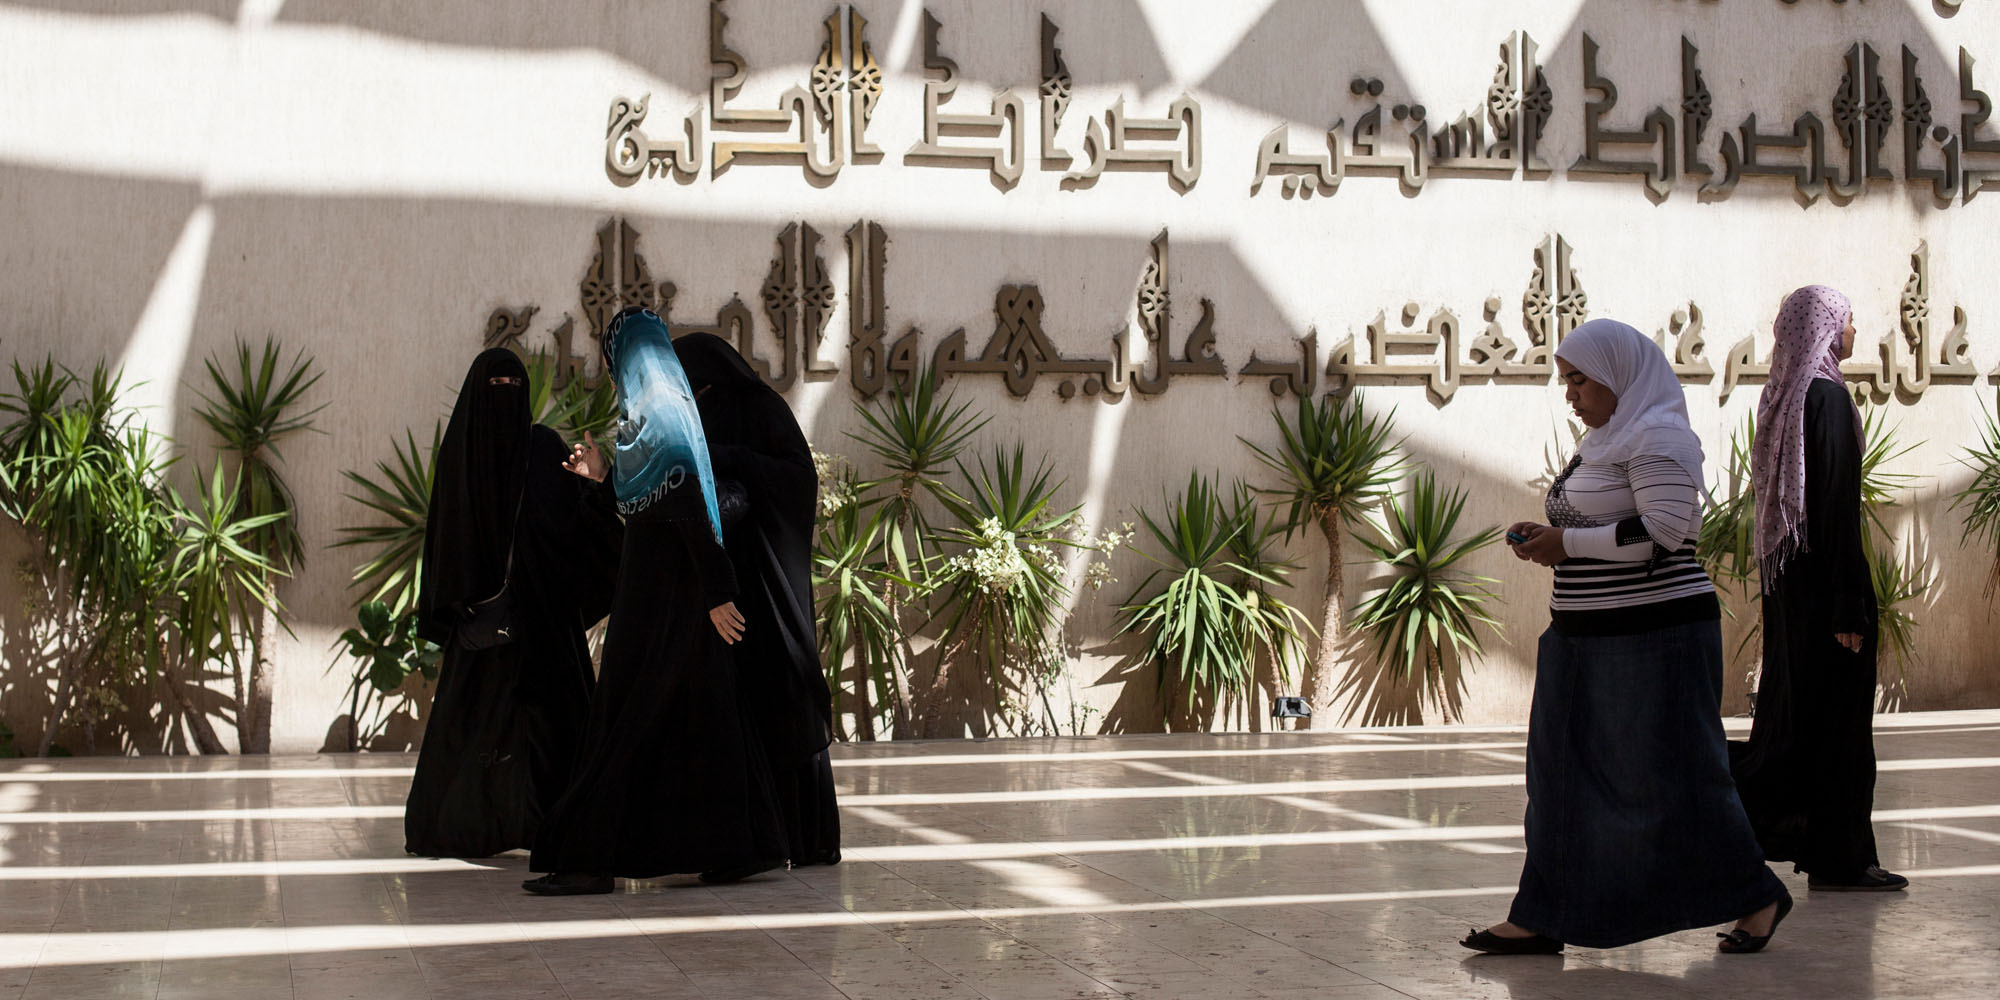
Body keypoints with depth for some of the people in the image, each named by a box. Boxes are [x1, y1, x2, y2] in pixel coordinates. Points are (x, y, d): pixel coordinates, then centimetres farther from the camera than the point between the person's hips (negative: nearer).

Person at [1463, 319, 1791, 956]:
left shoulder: (1656, 436, -13)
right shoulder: (1606, 439, 17)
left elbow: (1663, 532, -23)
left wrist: (1569, 542, -17)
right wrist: (1549, 540, 6)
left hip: (1654, 637, -10)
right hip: (1587, 639, 10)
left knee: (1671, 778, -3)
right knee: (1564, 772, 7)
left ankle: (1756, 896, 13)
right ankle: (1544, 918, 10)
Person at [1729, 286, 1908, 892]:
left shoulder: (1782, 396, 11)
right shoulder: (1827, 396, -16)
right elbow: (1837, 505, -19)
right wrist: (1849, 605, -19)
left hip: (1785, 572, 9)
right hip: (1823, 576, -9)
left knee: (1794, 706, 13)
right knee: (1839, 712, -1)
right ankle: (1840, 860, 6)